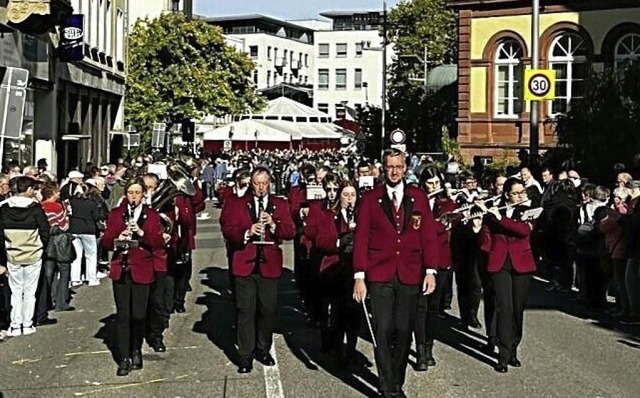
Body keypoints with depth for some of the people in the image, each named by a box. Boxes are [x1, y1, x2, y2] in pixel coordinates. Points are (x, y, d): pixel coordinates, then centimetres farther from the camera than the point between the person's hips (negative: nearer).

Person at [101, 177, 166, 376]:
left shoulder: (152, 215, 6)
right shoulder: (115, 214, 9)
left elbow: (159, 243, -2)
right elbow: (105, 242, 5)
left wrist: (142, 233, -17)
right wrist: (116, 241, -16)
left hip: (141, 270, -1)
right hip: (121, 270, 1)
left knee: (138, 315, -2)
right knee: (123, 314, -2)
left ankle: (136, 351, 22)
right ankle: (124, 358, 5)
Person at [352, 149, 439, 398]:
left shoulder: (419, 198, 7)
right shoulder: (370, 199, 3)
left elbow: (428, 236, 6)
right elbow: (361, 238, 1)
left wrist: (431, 271, -3)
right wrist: (359, 277, -5)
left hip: (410, 275, 1)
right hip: (380, 275, -1)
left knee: (403, 331, 4)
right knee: (383, 331, -4)